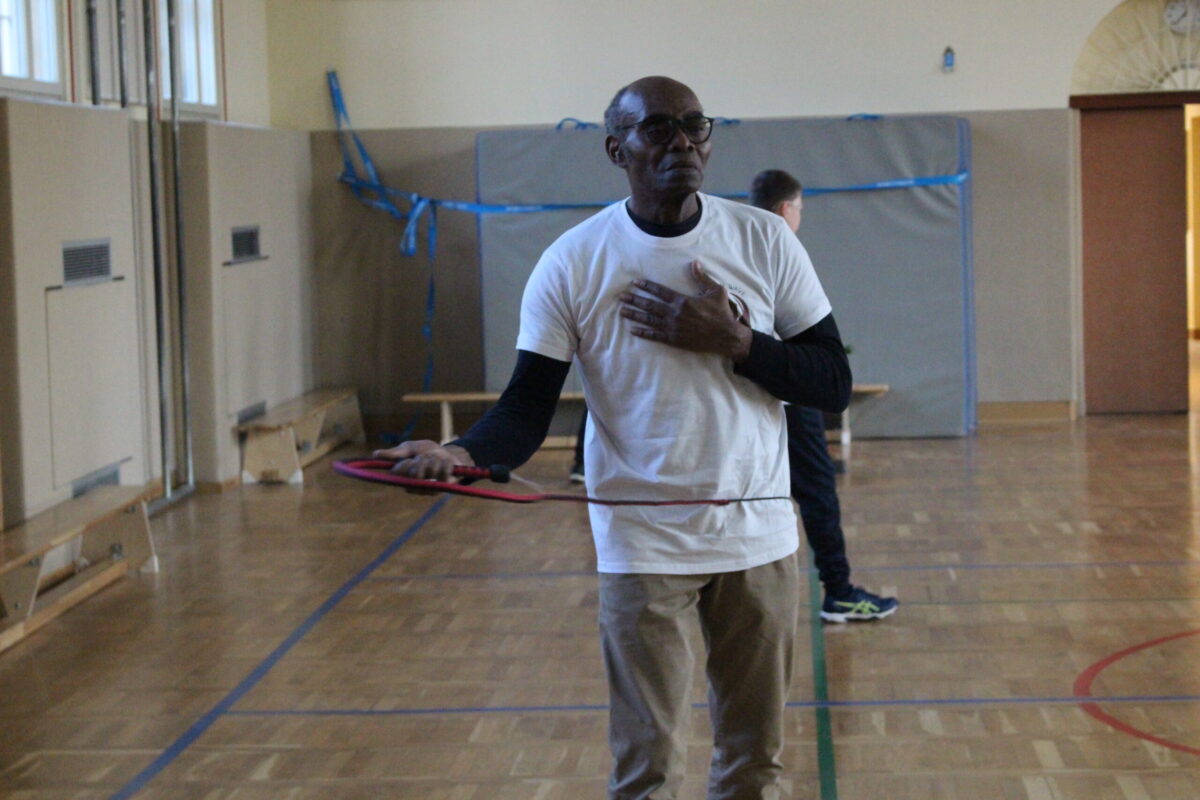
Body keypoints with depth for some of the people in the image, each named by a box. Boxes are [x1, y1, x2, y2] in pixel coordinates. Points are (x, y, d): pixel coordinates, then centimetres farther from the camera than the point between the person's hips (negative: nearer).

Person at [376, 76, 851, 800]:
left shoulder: (766, 241, -1)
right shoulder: (571, 263, -5)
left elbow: (834, 385, -1)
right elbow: (527, 410, -8)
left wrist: (734, 342, -16)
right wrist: (462, 454, -29)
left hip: (760, 536, 2)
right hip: (643, 544, -2)